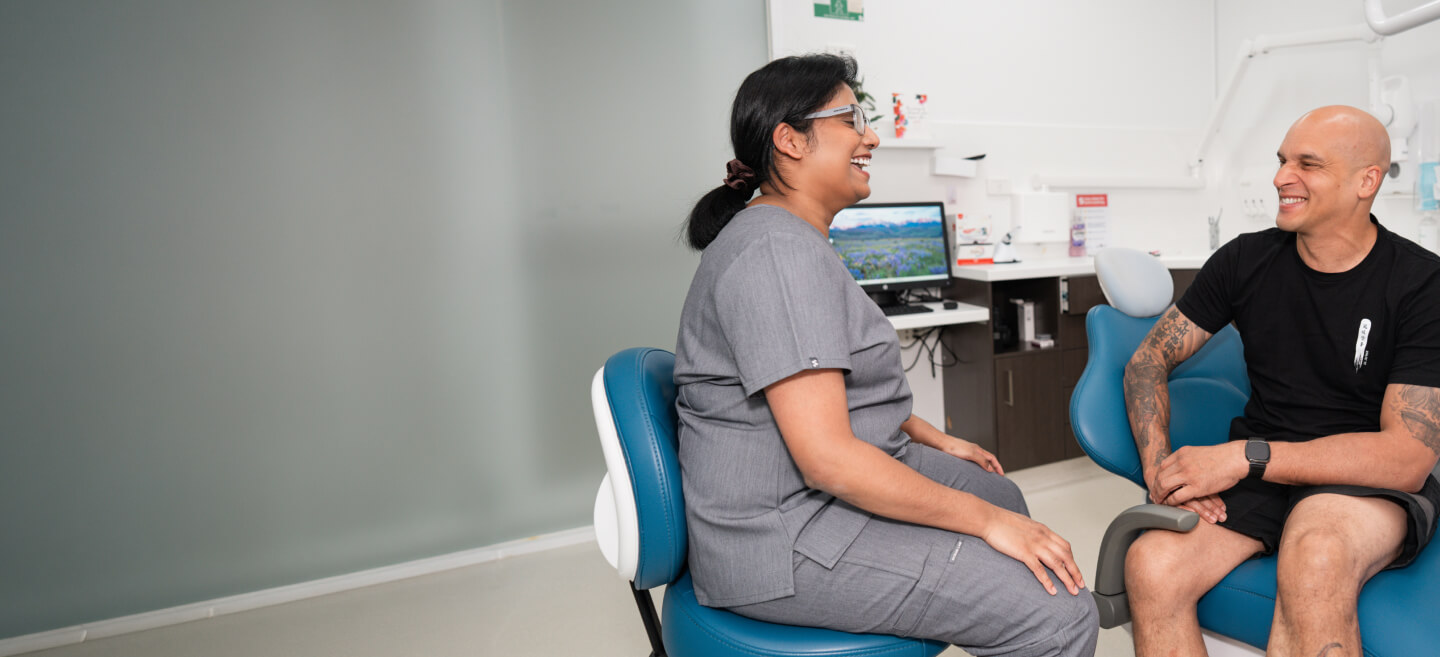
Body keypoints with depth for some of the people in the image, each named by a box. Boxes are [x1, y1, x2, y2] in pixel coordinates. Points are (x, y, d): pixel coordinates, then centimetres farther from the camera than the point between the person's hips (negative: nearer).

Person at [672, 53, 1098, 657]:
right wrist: (986, 522, -19)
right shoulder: (778, 253, -23)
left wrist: (935, 440, 21)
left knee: (1000, 493, 26)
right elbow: (827, 458, -28)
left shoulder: (796, 241, 13)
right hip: (786, 538, -11)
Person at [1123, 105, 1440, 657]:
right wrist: (1159, 465, -14)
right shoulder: (1247, 259, 2)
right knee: (1151, 565, -28)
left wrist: (1247, 456, -23)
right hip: (1256, 476, 3)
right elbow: (1149, 360, 4)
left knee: (1314, 556, -40)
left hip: (1372, 485, -2)